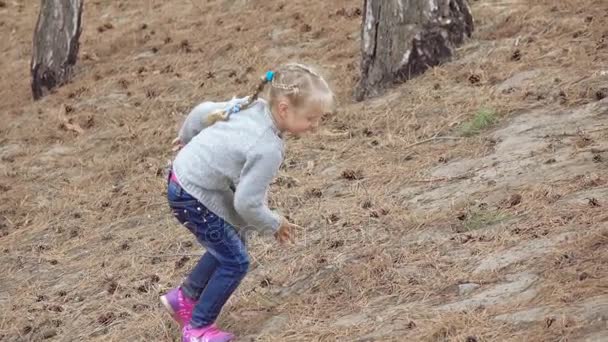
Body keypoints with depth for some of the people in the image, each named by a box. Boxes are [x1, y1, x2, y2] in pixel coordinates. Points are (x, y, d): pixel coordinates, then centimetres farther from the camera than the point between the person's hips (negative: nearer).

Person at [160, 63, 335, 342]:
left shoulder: (252, 105, -5)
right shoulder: (268, 149, -30)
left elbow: (203, 111, 8)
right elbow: (247, 203, -26)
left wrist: (187, 138, 28)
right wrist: (275, 225, -7)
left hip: (183, 172, 9)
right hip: (193, 198, -9)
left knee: (229, 246, 22)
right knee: (235, 262, 0)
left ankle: (184, 297, 35)